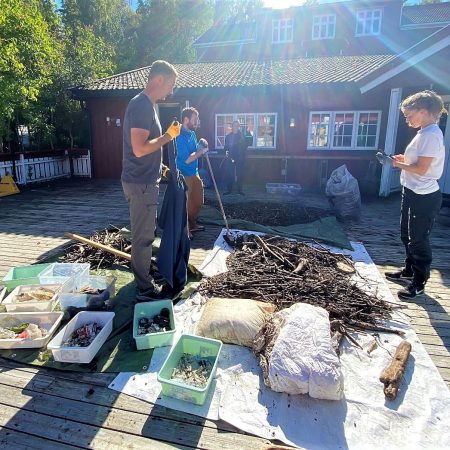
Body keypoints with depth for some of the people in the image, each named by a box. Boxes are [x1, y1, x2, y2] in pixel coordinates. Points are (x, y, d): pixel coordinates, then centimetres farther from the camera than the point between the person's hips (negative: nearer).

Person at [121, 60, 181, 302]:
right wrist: (169, 135, -15)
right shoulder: (141, 105, -17)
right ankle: (145, 289, 11)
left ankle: (144, 277, 35)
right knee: (143, 237, -2)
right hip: (141, 183, -10)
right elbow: (139, 149, -26)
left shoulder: (145, 104, 16)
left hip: (144, 180, 10)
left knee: (143, 234, 19)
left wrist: (159, 166, 25)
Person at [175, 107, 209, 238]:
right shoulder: (180, 136, -20)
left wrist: (201, 146, 1)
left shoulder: (192, 133, 9)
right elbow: (187, 159, -23)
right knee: (186, 204, 0)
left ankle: (192, 224, 34)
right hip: (184, 175, -9)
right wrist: (202, 151, -13)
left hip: (194, 173, 9)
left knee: (198, 201, 16)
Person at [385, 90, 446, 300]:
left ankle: (419, 282, 15)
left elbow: (421, 169, -23)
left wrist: (399, 164, -9)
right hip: (412, 193, 10)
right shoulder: (424, 133, 12)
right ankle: (409, 270, 37)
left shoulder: (431, 135, -19)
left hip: (424, 197, -10)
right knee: (407, 235, 20)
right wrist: (404, 160, 3)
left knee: (418, 240, 0)